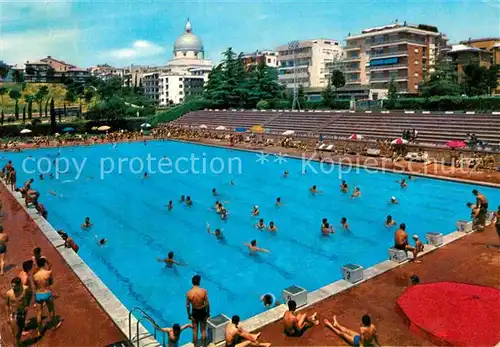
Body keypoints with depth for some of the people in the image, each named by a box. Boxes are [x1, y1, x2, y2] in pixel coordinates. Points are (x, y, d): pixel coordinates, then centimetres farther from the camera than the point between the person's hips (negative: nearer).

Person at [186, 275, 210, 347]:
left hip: (194, 312, 1)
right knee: (203, 330, 16)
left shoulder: (188, 293, -17)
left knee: (195, 331, 16)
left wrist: (189, 314, 8)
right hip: (202, 311, -1)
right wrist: (208, 313, 1)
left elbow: (188, 306, -7)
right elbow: (207, 304, -13)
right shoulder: (204, 291, -20)